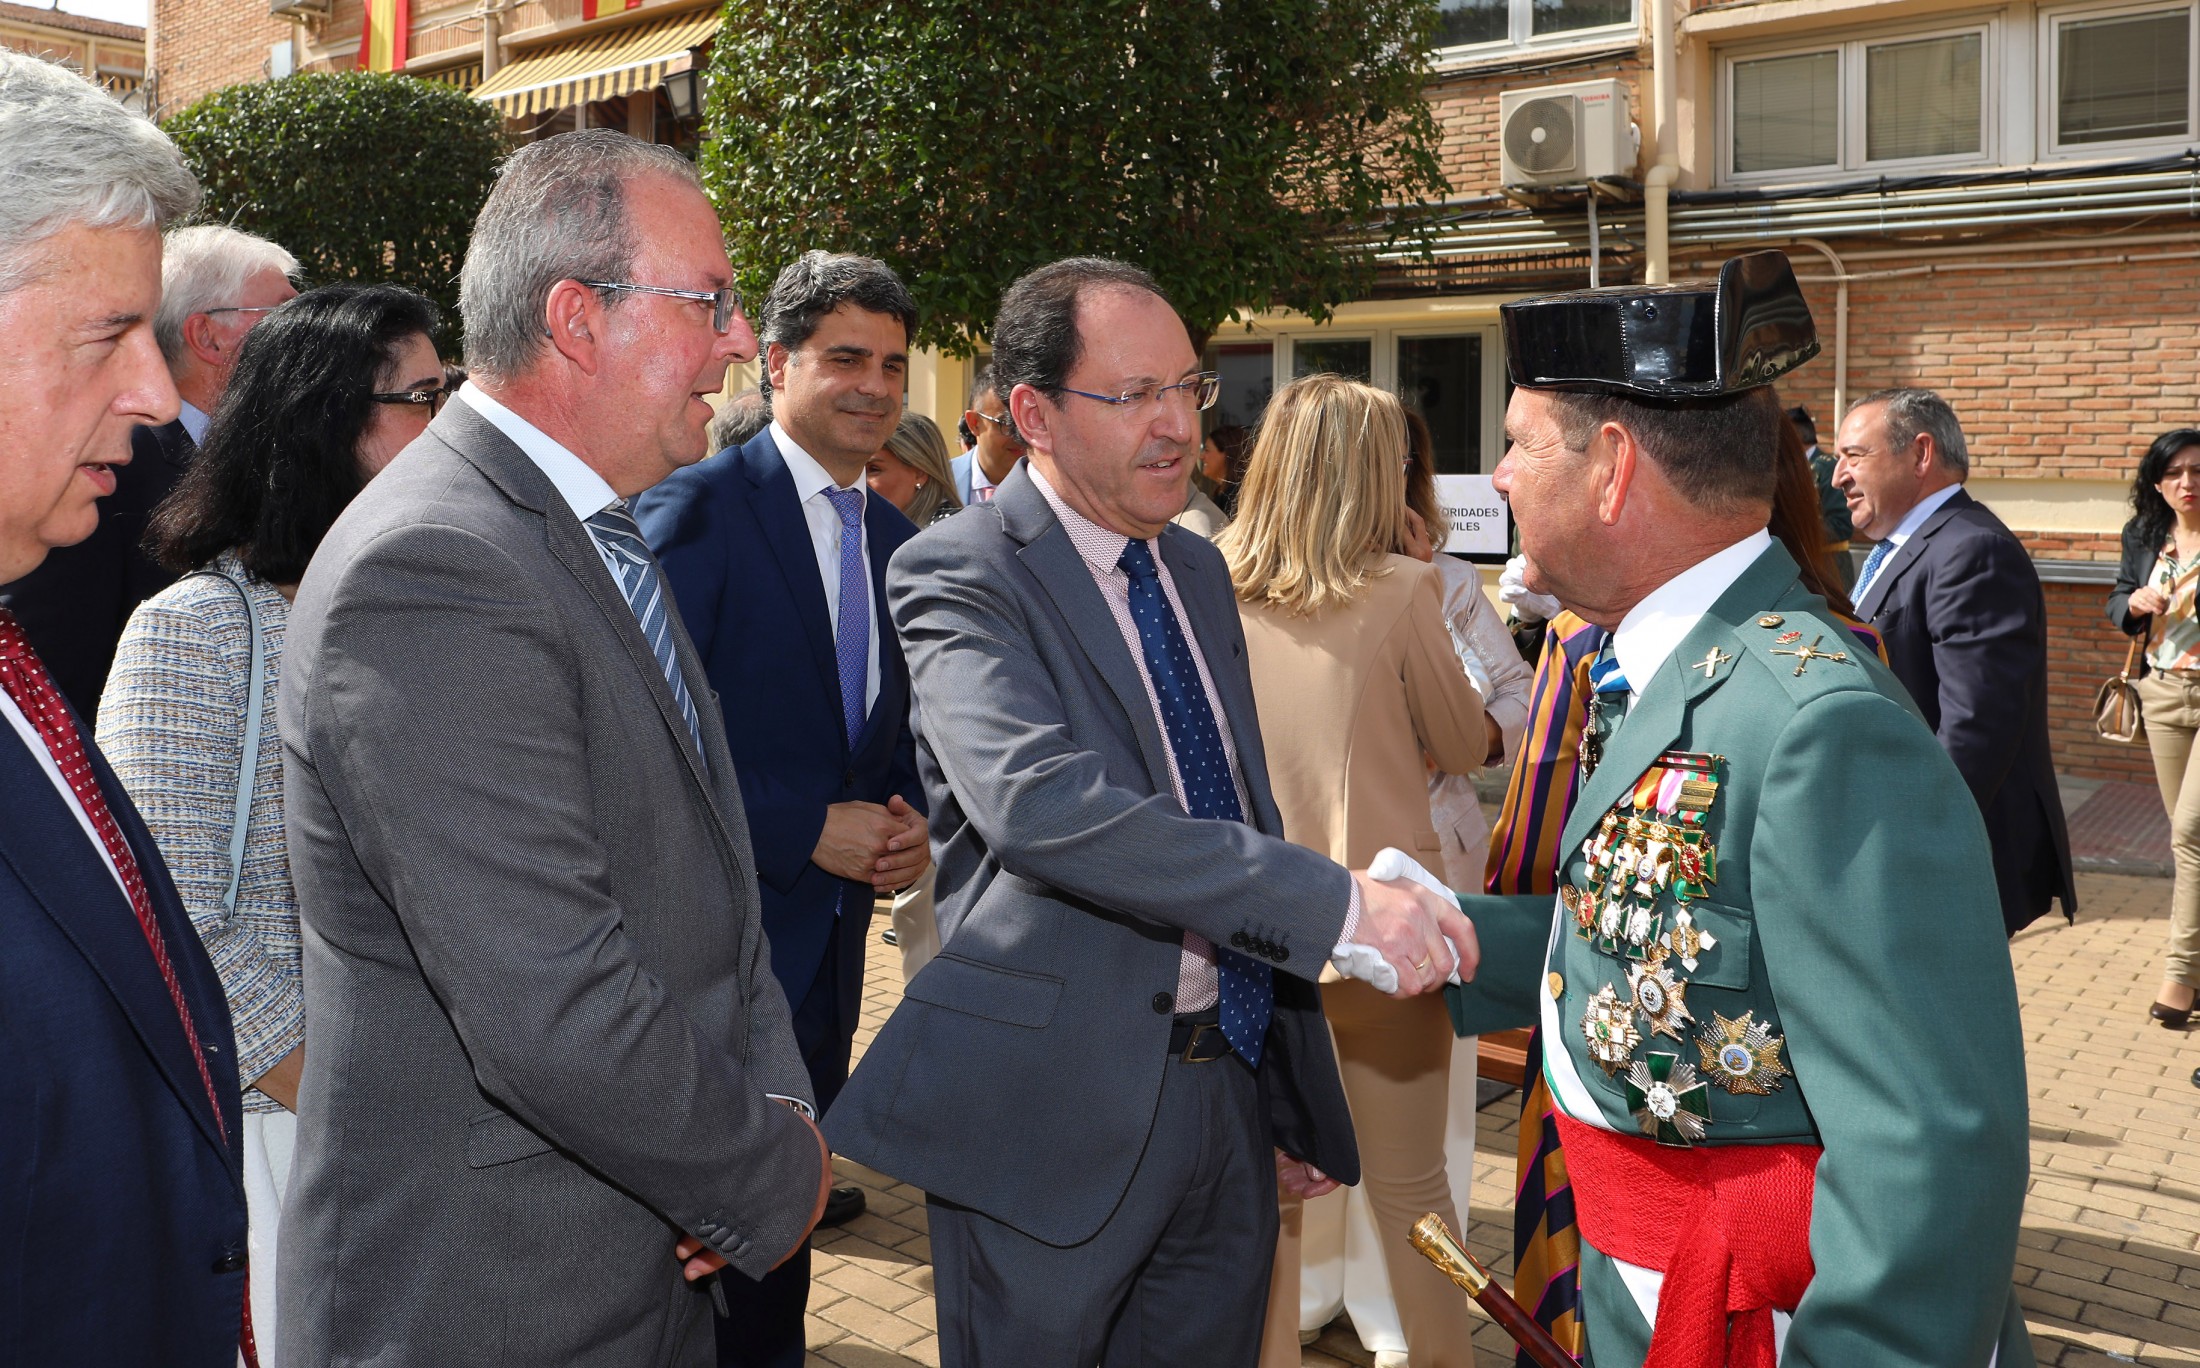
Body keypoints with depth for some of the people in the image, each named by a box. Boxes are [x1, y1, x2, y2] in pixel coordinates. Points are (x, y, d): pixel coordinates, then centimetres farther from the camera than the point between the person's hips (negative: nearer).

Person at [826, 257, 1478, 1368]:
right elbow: (1040, 802, -30)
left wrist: (1302, 1103, 16)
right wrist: (1337, 903, -33)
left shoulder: (1199, 571, 12)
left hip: (1231, 1085, 7)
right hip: (1053, 1110, -6)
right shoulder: (960, 576, -13)